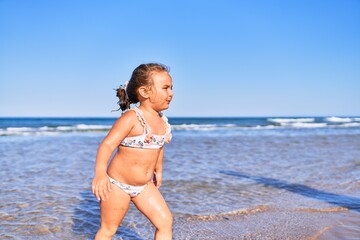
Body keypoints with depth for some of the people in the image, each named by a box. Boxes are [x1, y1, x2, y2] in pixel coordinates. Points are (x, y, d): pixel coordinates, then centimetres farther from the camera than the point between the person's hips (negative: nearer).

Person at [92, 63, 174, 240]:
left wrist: (158, 170, 29)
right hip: (118, 184, -6)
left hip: (143, 185, 7)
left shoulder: (162, 121, 1)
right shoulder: (132, 117, -22)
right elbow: (107, 144, -29)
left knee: (165, 221, 3)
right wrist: (100, 173, -43)